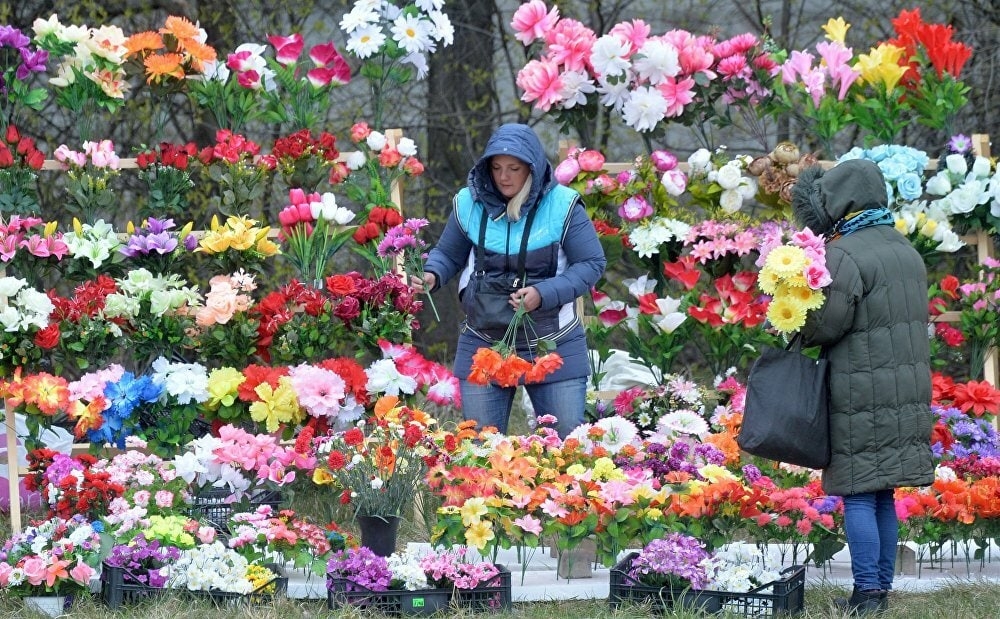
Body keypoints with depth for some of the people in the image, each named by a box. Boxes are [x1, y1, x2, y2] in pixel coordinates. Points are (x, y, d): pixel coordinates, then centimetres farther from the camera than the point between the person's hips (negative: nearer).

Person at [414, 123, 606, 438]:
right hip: (482, 346, 2)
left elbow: (592, 264, -7)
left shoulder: (562, 205, -9)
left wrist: (544, 294, -20)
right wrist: (431, 275, -11)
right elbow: (448, 254, 12)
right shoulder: (470, 203, 0)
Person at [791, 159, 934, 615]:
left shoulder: (846, 256, -15)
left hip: (862, 396, -8)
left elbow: (823, 326, -15)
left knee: (859, 496, -5)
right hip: (907, 390, 8)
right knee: (883, 496, 13)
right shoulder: (905, 251, 13)